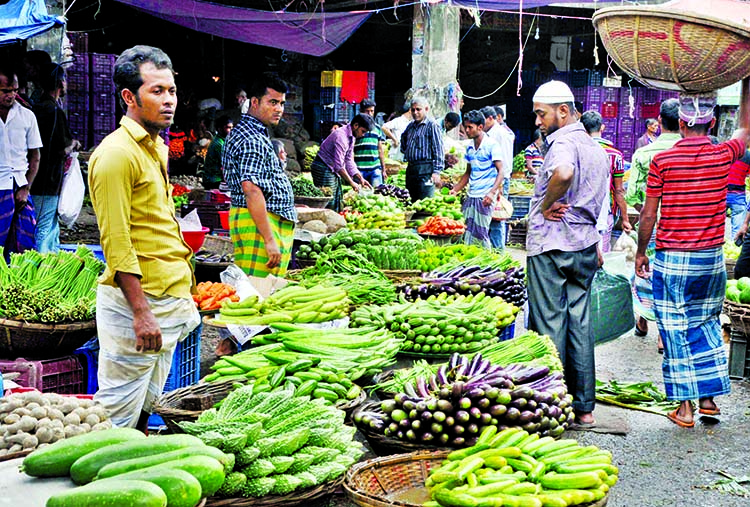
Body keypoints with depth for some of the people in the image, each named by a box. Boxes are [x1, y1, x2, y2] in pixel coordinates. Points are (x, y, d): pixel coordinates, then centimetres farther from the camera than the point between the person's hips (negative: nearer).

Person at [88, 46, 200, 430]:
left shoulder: (157, 148, 15)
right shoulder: (117, 153, -14)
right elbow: (116, 243, -19)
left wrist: (184, 292, 20)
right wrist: (141, 312, -21)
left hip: (170, 298, 9)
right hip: (134, 300, -9)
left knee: (147, 407, 16)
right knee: (119, 416, -2)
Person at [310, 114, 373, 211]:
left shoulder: (351, 137, 7)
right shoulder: (341, 136, -23)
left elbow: (349, 161, 13)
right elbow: (339, 165, -25)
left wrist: (360, 178, 4)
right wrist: (351, 183, -21)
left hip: (333, 170, 10)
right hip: (323, 169, -10)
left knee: (338, 204, 8)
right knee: (329, 205, -11)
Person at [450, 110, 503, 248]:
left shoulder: (491, 145, -7)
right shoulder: (470, 147, 13)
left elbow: (500, 171, -12)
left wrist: (492, 192, -25)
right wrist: (456, 189, 11)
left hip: (485, 196, -7)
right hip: (471, 195, 7)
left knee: (481, 234, -7)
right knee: (467, 233, 5)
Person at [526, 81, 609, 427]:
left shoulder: (563, 143, -15)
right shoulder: (597, 149, 15)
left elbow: (563, 174, -39)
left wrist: (546, 205, -22)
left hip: (550, 246, -8)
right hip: (585, 246, 8)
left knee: (549, 326, -1)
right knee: (580, 325, 12)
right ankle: (584, 407, 17)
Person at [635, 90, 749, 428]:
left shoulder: (662, 161, -9)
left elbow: (648, 215, -6)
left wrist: (640, 253, 7)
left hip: (671, 260, -3)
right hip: (712, 259, 3)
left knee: (676, 331, 4)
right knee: (708, 326, 18)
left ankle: (685, 407, 7)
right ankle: (710, 397, 19)